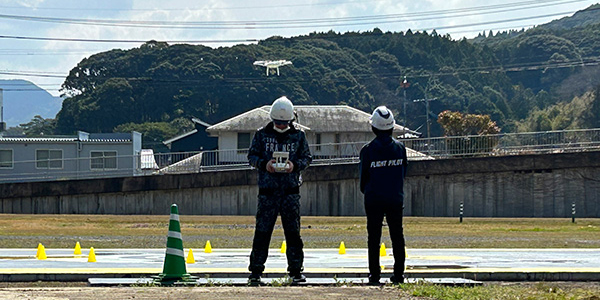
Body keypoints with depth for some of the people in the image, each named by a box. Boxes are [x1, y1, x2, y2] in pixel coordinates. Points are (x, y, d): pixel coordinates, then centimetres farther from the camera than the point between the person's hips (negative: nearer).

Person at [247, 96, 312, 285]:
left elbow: (307, 158, 9)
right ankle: (255, 271, 3)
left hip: (290, 190, 1)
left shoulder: (298, 136, 8)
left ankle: (296, 271, 9)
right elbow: (252, 156, 7)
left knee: (293, 232, 2)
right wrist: (264, 164, -12)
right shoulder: (262, 135, 7)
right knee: (262, 231, -2)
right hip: (268, 190, -1)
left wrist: (295, 165, -11)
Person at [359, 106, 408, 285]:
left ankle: (374, 274, 0)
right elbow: (404, 172, 9)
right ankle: (399, 274, 5)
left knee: (374, 237, 3)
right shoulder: (400, 148, 0)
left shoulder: (368, 150, -8)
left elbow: (363, 176, 1)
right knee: (397, 236, 7)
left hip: (374, 199, -2)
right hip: (396, 199, 2)